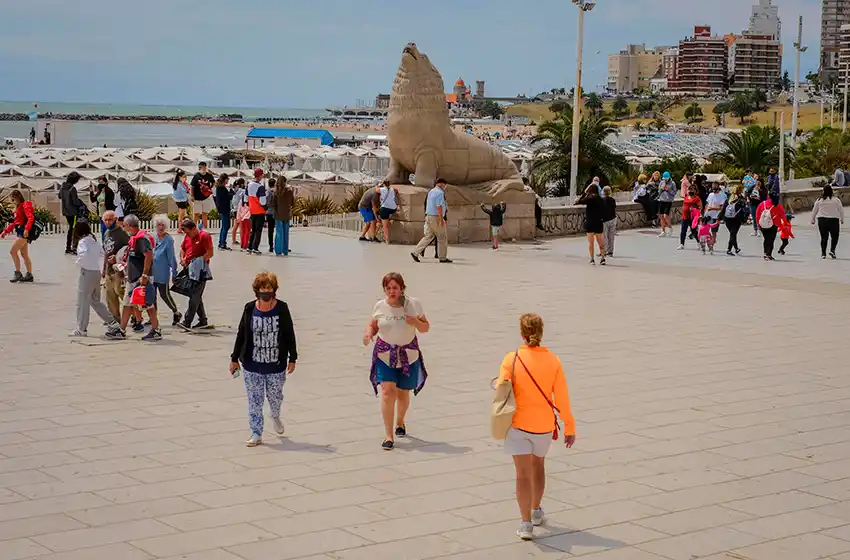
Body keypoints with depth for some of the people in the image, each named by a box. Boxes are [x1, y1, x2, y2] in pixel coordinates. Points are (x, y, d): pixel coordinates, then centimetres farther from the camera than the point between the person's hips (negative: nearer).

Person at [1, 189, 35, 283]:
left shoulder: (26, 205, -8)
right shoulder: (18, 207, 21)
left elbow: (31, 218, -22)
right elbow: (14, 222, 27)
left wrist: (27, 229, -35)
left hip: (24, 232, -10)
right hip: (19, 232, 10)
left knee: (13, 251, -13)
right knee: (24, 255, 9)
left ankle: (18, 273, -9)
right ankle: (29, 275, 11)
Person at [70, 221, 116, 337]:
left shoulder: (83, 241, -12)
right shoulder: (94, 240, 11)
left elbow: (84, 253, -30)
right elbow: (102, 254, 19)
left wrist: (79, 262, -12)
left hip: (87, 272, -8)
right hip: (97, 272, 8)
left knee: (82, 302, -1)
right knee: (95, 300, 20)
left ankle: (81, 329, 1)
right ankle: (111, 321, 19)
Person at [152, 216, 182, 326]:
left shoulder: (168, 240, -9)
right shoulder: (153, 238, 8)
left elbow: (171, 257, -8)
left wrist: (174, 272, -7)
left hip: (163, 273, -6)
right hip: (152, 271, 6)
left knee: (164, 294, -2)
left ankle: (176, 313, 18)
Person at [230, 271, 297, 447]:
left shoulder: (282, 309, -6)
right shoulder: (250, 309, -4)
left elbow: (289, 335, 0)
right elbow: (241, 334, 3)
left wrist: (292, 358, 2)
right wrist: (235, 358, 5)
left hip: (276, 365, 0)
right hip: (252, 365, 1)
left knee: (275, 396, 11)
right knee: (254, 400, 4)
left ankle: (275, 416, 45)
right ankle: (256, 434, 16)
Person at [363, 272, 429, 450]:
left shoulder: (414, 304, -3)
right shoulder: (380, 306, -3)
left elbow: (426, 328, 4)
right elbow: (372, 325, 10)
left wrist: (416, 322, -17)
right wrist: (368, 333, -12)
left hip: (409, 355, 1)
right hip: (384, 355, -1)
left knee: (403, 393, 13)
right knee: (388, 391, -15)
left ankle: (400, 422, 44)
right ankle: (389, 435, -12)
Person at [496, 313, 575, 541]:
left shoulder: (511, 359, -14)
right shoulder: (553, 361, -9)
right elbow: (562, 398, -7)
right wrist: (569, 428, 2)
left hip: (518, 424, -2)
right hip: (545, 426, 2)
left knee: (523, 474, 0)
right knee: (538, 465, 26)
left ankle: (526, 524, -10)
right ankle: (536, 511, 39)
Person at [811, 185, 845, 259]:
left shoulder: (819, 200, 0)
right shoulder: (836, 199, -4)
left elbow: (814, 211, 7)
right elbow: (841, 210, 3)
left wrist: (813, 220, 20)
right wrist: (842, 219, 18)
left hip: (822, 220, 2)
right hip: (834, 220, -2)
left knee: (824, 237, 9)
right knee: (834, 237, 11)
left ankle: (823, 253, 9)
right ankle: (832, 250, -8)